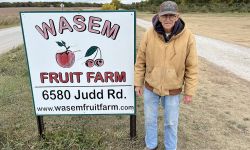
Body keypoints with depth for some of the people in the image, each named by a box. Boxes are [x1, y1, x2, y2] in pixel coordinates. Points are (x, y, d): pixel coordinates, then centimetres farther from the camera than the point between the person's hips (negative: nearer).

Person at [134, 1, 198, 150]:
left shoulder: (187, 36, -14)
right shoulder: (149, 34, -12)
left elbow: (192, 67, -8)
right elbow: (140, 61, -3)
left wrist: (189, 92, -5)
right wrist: (138, 83, 2)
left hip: (173, 90, -1)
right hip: (150, 87, 2)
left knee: (171, 122, 15)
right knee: (150, 119, 18)